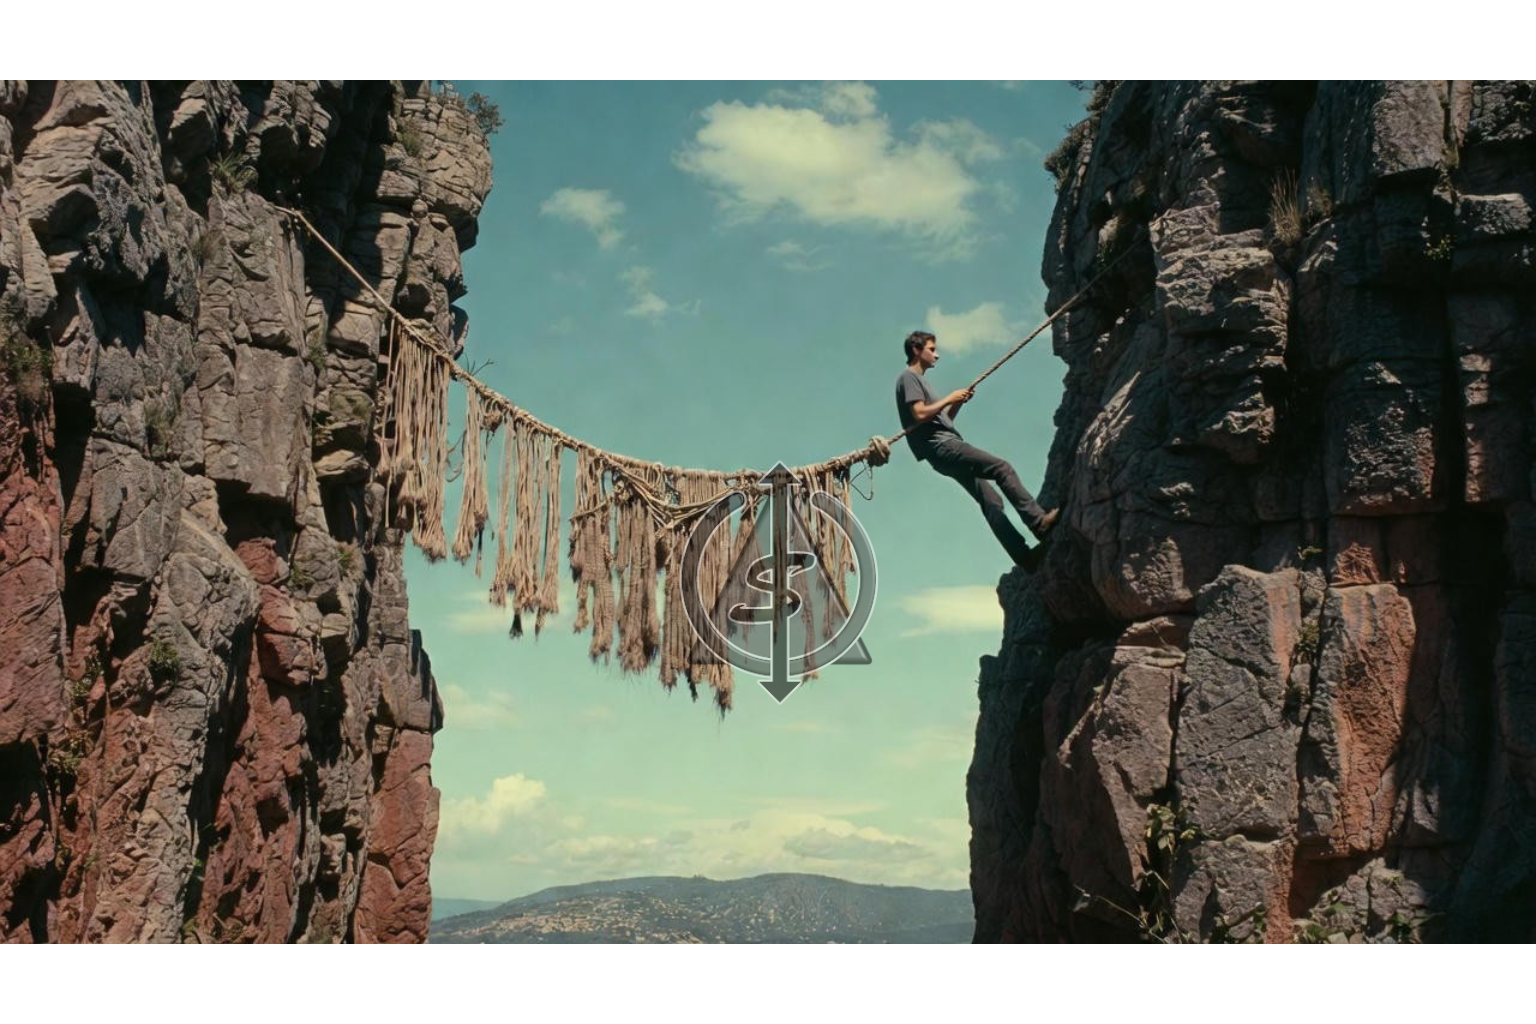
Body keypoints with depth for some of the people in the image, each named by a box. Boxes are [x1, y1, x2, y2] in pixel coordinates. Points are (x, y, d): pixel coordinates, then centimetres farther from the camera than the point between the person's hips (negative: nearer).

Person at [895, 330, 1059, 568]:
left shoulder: (919, 379, 29)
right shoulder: (909, 377, 0)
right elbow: (919, 414, -17)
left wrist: (959, 402, 11)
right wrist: (949, 398, -7)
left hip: (947, 446, 10)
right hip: (941, 446, -10)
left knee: (991, 501, 1)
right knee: (1002, 468, -19)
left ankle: (1024, 556, -4)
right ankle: (1038, 520, -23)